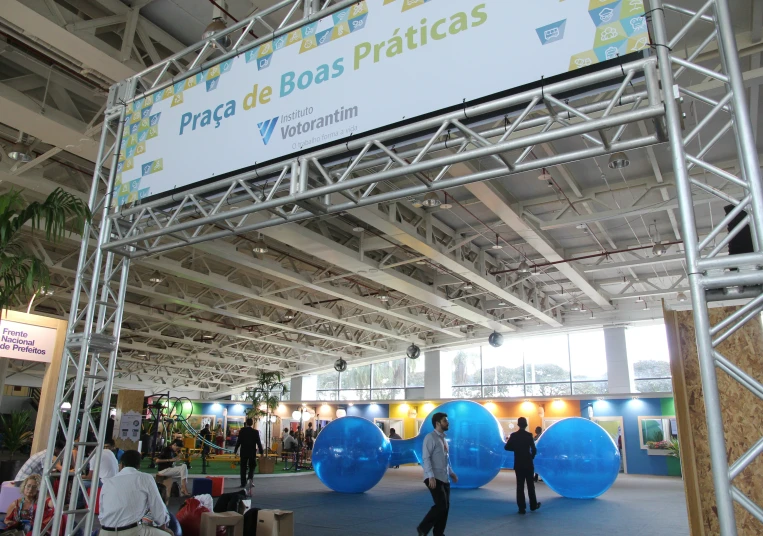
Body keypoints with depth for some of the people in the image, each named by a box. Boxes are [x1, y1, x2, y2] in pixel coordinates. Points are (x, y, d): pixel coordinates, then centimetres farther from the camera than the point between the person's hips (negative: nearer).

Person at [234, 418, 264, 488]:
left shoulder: (242, 431, -4)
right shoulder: (255, 431, -6)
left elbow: (238, 442, -3)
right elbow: (258, 442, -6)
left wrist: (235, 450, 7)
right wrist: (261, 452, 1)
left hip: (244, 452, 1)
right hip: (252, 452, -1)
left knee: (243, 468, 9)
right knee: (252, 467, 11)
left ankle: (243, 483, 9)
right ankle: (249, 479, -11)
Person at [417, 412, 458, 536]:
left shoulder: (443, 439, 15)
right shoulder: (430, 437, -11)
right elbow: (426, 458, -17)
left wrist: (451, 472, 15)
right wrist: (431, 476, -24)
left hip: (445, 478, 8)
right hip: (434, 478, -8)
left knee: (445, 506, 8)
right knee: (441, 505, -12)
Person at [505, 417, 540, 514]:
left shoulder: (513, 435, -5)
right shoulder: (529, 435, -10)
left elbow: (507, 447, -4)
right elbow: (534, 450, -11)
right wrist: (532, 457, 8)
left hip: (518, 464, 1)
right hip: (528, 463, -1)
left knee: (520, 485, 3)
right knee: (530, 485, 12)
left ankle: (522, 508, 2)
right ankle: (533, 505, 21)